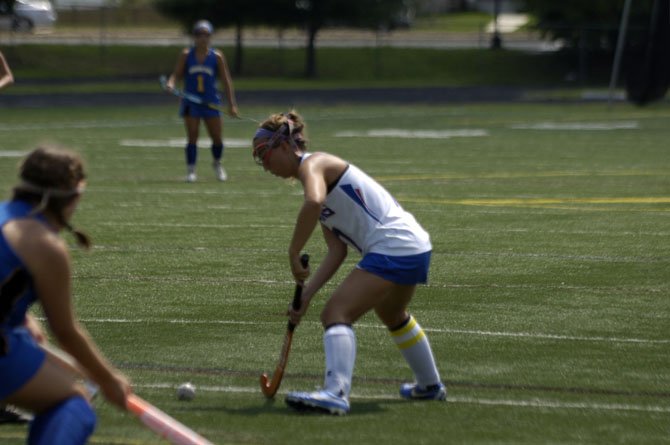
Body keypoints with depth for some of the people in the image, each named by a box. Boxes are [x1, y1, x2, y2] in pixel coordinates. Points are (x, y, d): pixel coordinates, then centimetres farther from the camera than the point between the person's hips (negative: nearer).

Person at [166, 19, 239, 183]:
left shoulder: (217, 56, 1)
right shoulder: (186, 55, 1)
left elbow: (226, 81, 3)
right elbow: (177, 75, 3)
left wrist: (232, 104, -1)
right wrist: (171, 83, -22)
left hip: (211, 102, 1)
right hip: (191, 103, -1)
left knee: (217, 138, 2)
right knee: (192, 137, -9)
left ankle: (217, 164, 29)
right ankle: (191, 171, -2)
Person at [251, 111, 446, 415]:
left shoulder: (312, 164, -9)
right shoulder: (319, 172, 18)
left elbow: (314, 203, -35)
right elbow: (337, 251, 10)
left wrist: (294, 253, -26)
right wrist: (307, 293, 1)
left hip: (392, 248, -11)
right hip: (414, 245, 11)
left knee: (336, 313, -18)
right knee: (393, 316, 34)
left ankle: (336, 394, -33)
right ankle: (430, 386, 53)